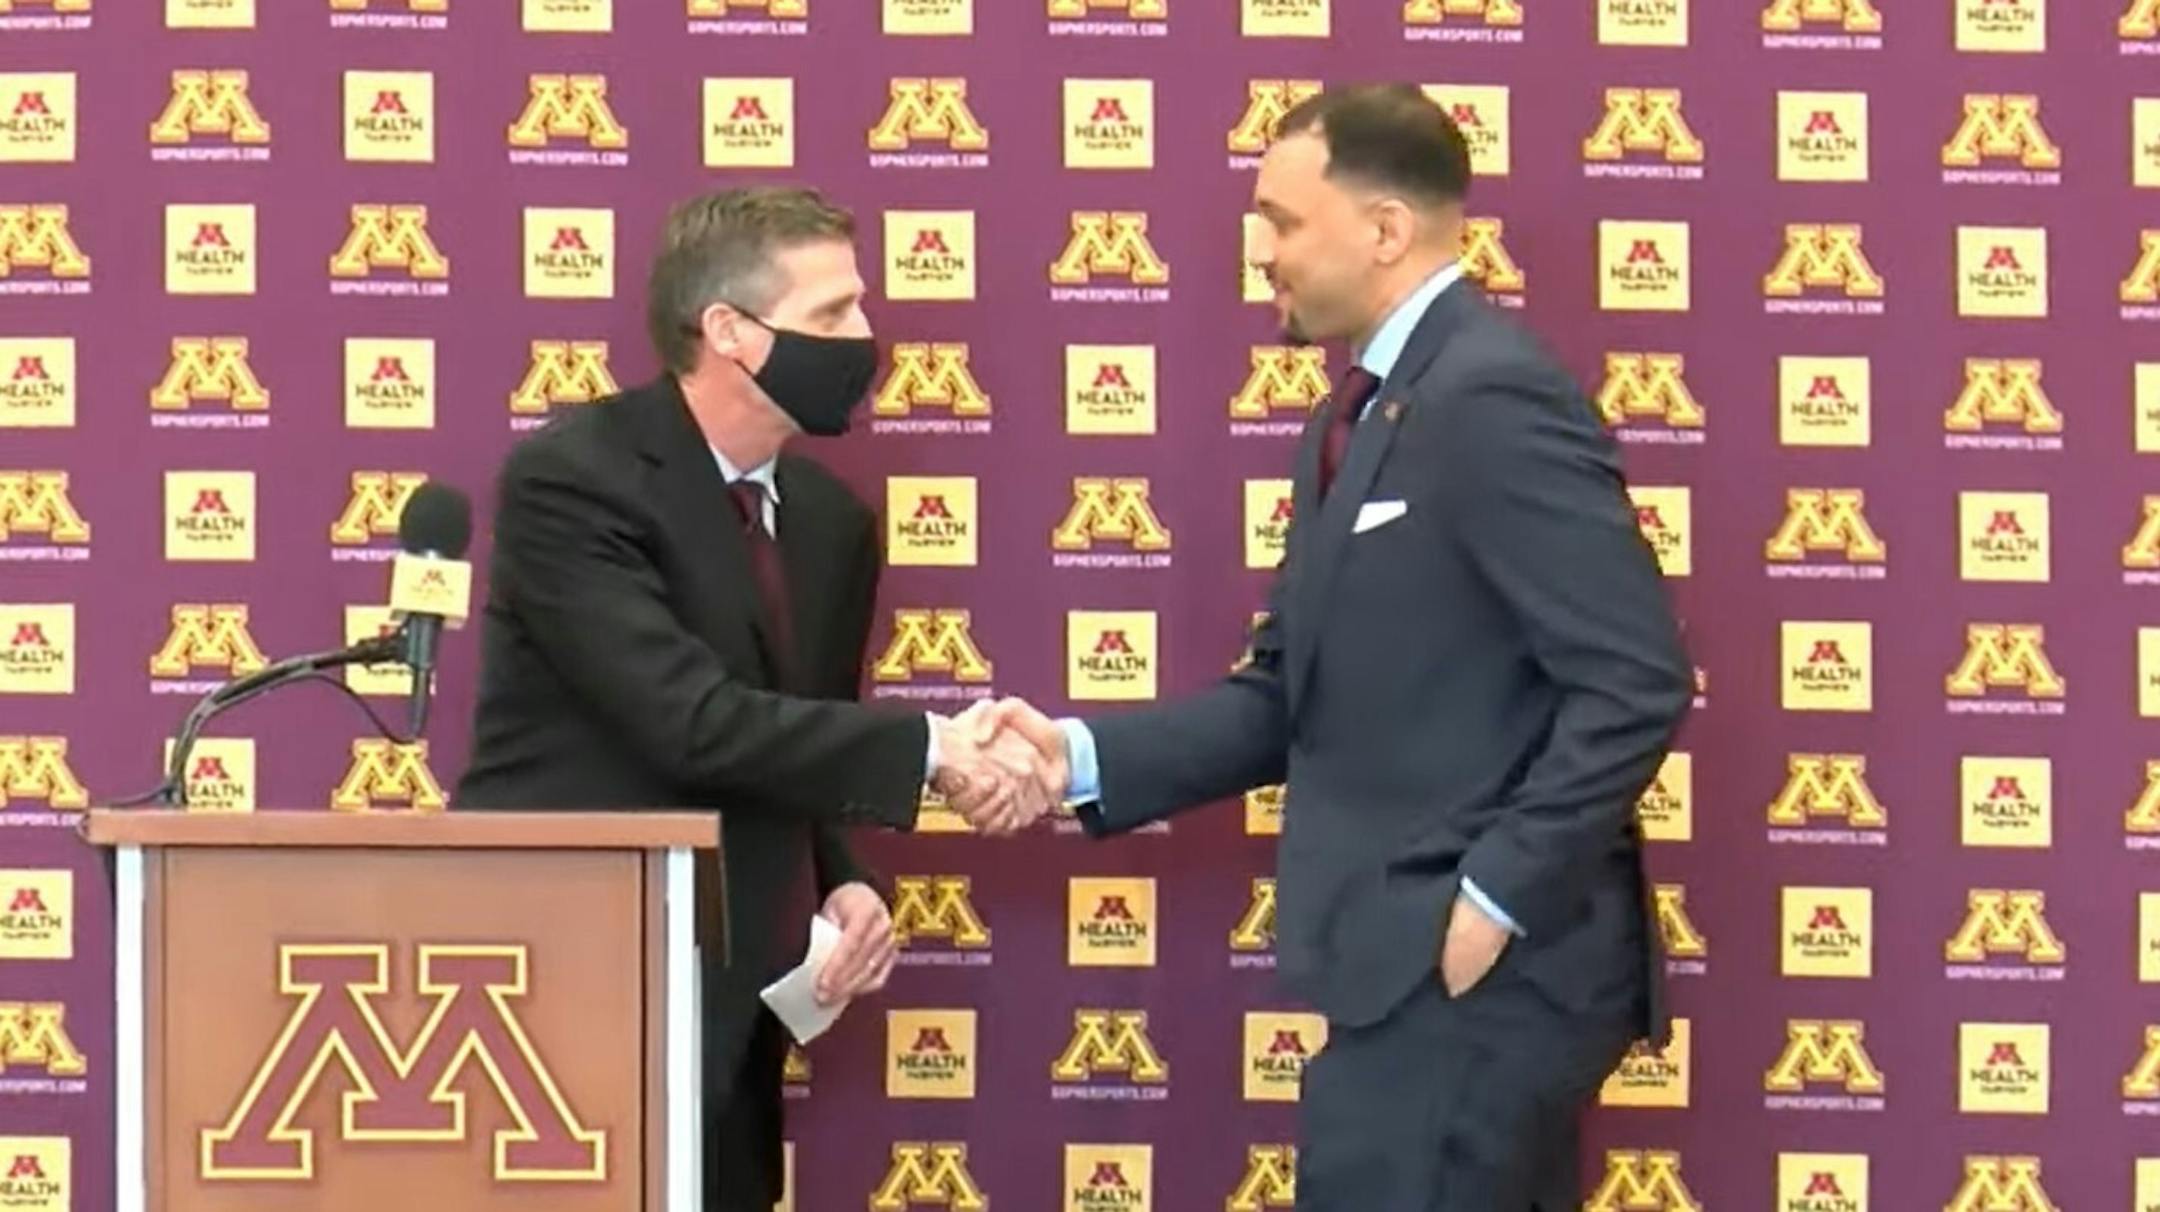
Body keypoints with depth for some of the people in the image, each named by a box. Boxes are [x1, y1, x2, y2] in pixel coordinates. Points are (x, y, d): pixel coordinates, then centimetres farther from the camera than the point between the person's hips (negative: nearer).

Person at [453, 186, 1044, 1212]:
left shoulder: (832, 519, 10)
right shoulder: (569, 476, -13)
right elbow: (692, 721, -23)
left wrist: (844, 886, -2)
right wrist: (926, 748, -19)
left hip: (727, 1014, 7)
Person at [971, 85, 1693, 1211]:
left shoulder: (1492, 397, -15)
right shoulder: (1359, 415, 16)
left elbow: (1635, 682, -21)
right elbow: (1294, 692, 13)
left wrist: (1497, 897, -19)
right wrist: (1081, 755, 1)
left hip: (1475, 963, -10)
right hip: (1424, 962, 10)